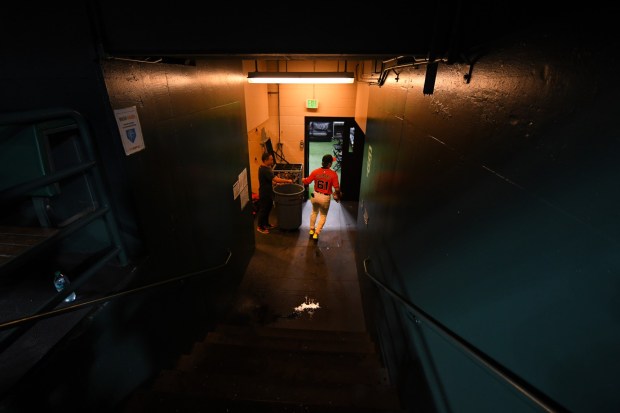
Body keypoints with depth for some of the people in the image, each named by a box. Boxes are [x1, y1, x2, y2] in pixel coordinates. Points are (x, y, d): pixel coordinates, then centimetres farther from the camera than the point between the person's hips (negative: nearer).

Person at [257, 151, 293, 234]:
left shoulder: (265, 168, 5)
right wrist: (287, 181, -22)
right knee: (263, 210, 4)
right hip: (265, 194, -10)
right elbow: (276, 179, -31)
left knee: (268, 209, 21)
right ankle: (260, 227, 19)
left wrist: (275, 182, 8)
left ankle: (266, 224, 36)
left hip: (268, 192, 10)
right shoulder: (265, 170, -28)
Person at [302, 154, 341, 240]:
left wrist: (303, 179, 23)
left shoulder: (315, 172, -9)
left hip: (316, 195, 3)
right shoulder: (333, 174, -16)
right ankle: (316, 233, 13)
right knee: (323, 215, 18)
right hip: (325, 197, -3)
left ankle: (312, 229, 40)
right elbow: (337, 189, -16)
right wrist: (338, 196, 3)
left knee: (314, 212, 28)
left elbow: (306, 182, 0)